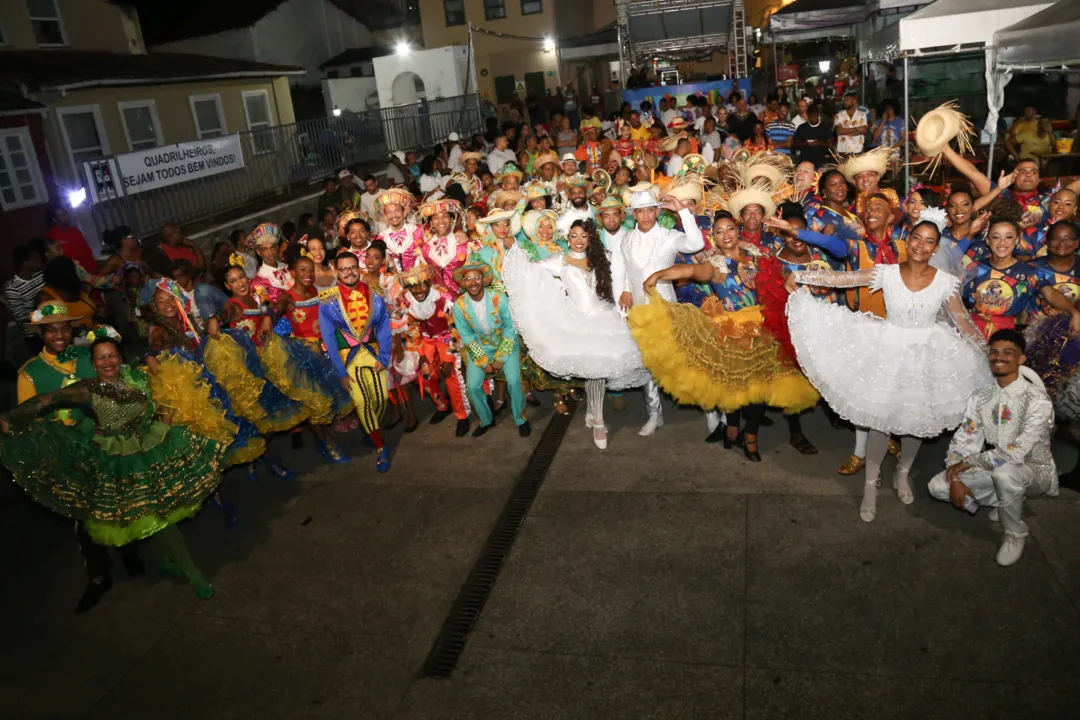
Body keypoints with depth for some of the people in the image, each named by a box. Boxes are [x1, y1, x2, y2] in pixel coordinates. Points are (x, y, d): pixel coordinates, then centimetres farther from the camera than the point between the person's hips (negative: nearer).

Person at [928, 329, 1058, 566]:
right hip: (996, 469, 6)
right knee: (938, 486, -10)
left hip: (1034, 471, -6)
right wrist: (956, 479, -19)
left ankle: (1016, 533, -10)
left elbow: (1016, 453, -31)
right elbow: (961, 441, -5)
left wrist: (968, 462, -22)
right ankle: (1004, 503, 12)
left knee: (1004, 472, -40)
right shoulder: (981, 397, -5)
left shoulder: (1037, 400, -23)